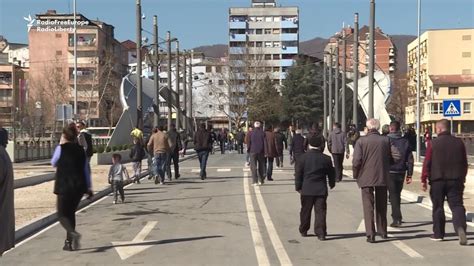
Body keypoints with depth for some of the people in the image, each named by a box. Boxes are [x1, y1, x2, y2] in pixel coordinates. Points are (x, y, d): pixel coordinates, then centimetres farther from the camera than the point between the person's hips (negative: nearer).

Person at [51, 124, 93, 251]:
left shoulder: (61, 148, -7)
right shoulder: (80, 149, 6)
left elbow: (54, 163, 10)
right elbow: (86, 170, 8)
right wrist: (89, 187, 14)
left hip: (64, 187, -5)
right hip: (79, 186, 5)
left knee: (62, 214, 3)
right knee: (71, 212, 18)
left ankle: (73, 234, -24)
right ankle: (69, 242, 17)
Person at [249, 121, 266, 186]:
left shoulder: (251, 133, -3)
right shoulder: (262, 133, -3)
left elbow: (249, 143, 1)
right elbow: (265, 143, -3)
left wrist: (248, 150, 13)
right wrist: (265, 152, 1)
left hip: (253, 152, -1)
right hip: (261, 152, 1)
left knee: (253, 167, 1)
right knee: (261, 166, 12)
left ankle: (255, 181, -6)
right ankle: (261, 181, 13)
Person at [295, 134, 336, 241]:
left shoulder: (304, 157, -5)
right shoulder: (326, 159, -1)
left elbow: (298, 173, -2)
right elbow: (331, 174, 9)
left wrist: (298, 187, 7)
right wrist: (332, 184, 26)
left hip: (307, 189, 0)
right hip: (321, 190, 0)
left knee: (305, 211, 13)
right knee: (320, 211, 2)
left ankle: (303, 231, 25)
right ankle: (321, 233, -3)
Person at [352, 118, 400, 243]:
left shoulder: (361, 141, -8)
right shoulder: (386, 140, 0)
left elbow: (356, 161, -14)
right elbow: (397, 156, -5)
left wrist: (356, 174, 1)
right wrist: (386, 163, 12)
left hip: (366, 178, -3)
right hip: (382, 177, 3)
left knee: (368, 206, 2)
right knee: (381, 205, 17)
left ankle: (370, 234, -4)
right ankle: (382, 231, 27)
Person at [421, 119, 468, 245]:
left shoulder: (434, 143, -6)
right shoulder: (459, 142, 4)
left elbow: (427, 163, -8)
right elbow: (464, 163, 10)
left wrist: (424, 179, -1)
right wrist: (462, 178, 21)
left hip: (437, 180, -2)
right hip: (455, 180, 2)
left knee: (438, 207, 8)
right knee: (457, 205, 3)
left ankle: (438, 234, 15)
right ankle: (460, 228, -21)